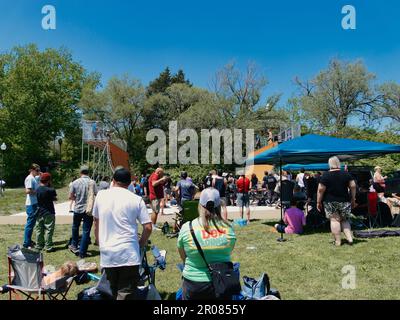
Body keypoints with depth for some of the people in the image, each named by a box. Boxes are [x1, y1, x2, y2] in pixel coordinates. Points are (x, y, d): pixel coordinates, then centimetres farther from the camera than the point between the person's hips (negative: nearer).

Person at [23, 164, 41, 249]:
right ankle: (26, 243, 5)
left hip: (35, 203, 10)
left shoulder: (34, 178, 15)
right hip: (31, 204, -10)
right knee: (30, 223, -3)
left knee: (32, 223, 17)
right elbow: (28, 191, -25)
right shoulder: (30, 178, -15)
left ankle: (28, 241, 28)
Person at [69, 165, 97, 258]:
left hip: (78, 209, 2)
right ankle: (82, 252, 7)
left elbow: (70, 197, -2)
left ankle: (74, 245, 38)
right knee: (86, 231, 4)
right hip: (88, 210, -2)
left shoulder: (75, 182, -6)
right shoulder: (92, 182, -9)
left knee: (75, 227, 26)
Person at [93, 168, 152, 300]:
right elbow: (148, 227, -6)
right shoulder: (136, 199, -5)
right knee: (126, 293, 1)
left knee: (114, 291, 21)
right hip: (128, 254, -3)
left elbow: (96, 221, 15)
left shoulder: (101, 195, 3)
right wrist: (141, 244, 11)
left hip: (107, 253, 4)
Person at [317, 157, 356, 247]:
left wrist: (318, 202, -1)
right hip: (344, 201, 3)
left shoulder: (325, 175, -6)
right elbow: (353, 186, 1)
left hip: (330, 202, -3)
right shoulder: (346, 174, 3)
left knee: (334, 220, 1)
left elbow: (321, 189, -9)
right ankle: (349, 238, 4)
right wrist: (353, 199, 10)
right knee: (345, 220, 16)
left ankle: (337, 241, 2)